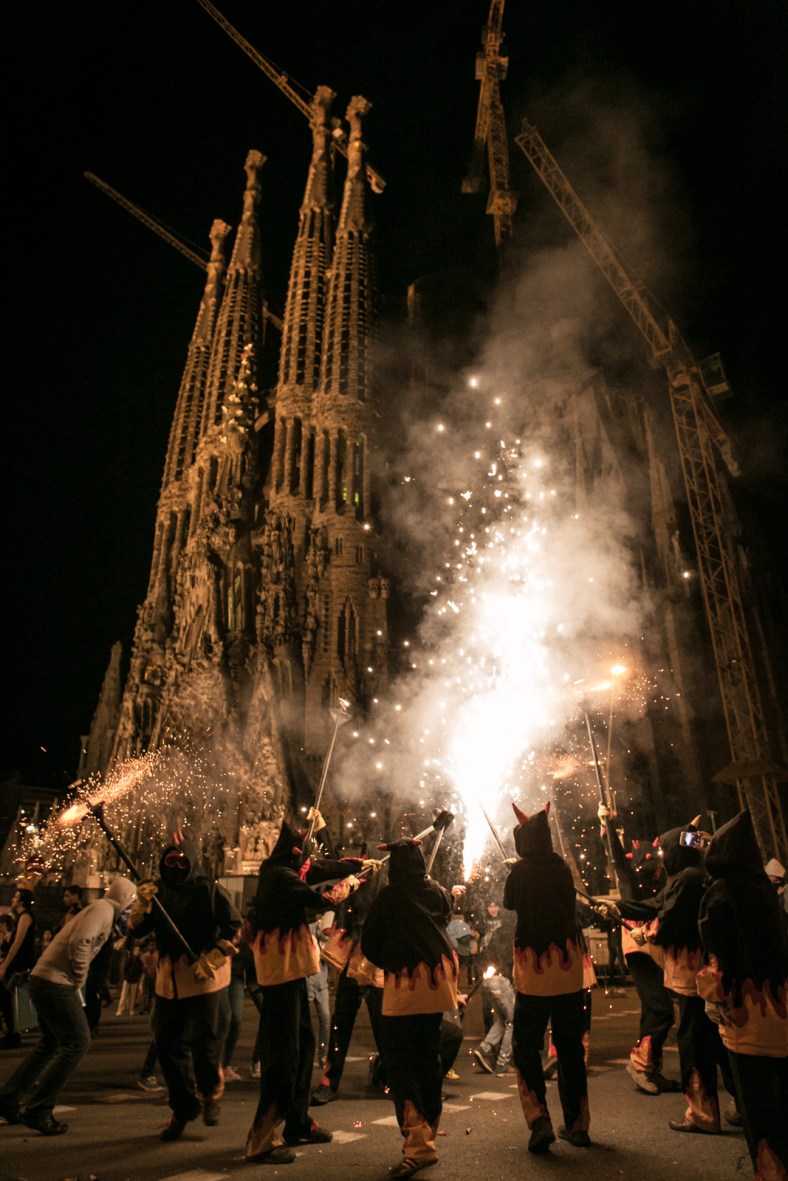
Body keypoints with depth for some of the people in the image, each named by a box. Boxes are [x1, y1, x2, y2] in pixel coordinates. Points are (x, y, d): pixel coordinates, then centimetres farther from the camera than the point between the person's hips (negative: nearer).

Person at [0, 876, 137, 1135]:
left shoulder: (101, 910, 17)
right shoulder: (103, 909, -13)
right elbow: (79, 944, -25)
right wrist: (79, 981, -13)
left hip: (44, 980, 10)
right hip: (55, 983, -10)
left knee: (52, 1044, 22)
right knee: (77, 1043, -5)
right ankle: (38, 1110, 0)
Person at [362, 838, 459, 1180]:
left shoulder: (388, 896, -9)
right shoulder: (438, 893, 4)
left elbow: (368, 944, -3)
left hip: (403, 982, -5)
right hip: (437, 979, 5)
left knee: (398, 1059, 0)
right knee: (429, 1056, 17)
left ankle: (418, 1142, -12)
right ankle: (429, 1133, 29)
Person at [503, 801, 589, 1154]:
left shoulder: (520, 870, -10)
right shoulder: (562, 867, 0)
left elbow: (509, 903, 8)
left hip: (534, 969, -4)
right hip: (569, 967, 4)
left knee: (526, 1045, 8)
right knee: (570, 1046, 16)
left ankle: (539, 1118, -6)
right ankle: (577, 1124, 22)